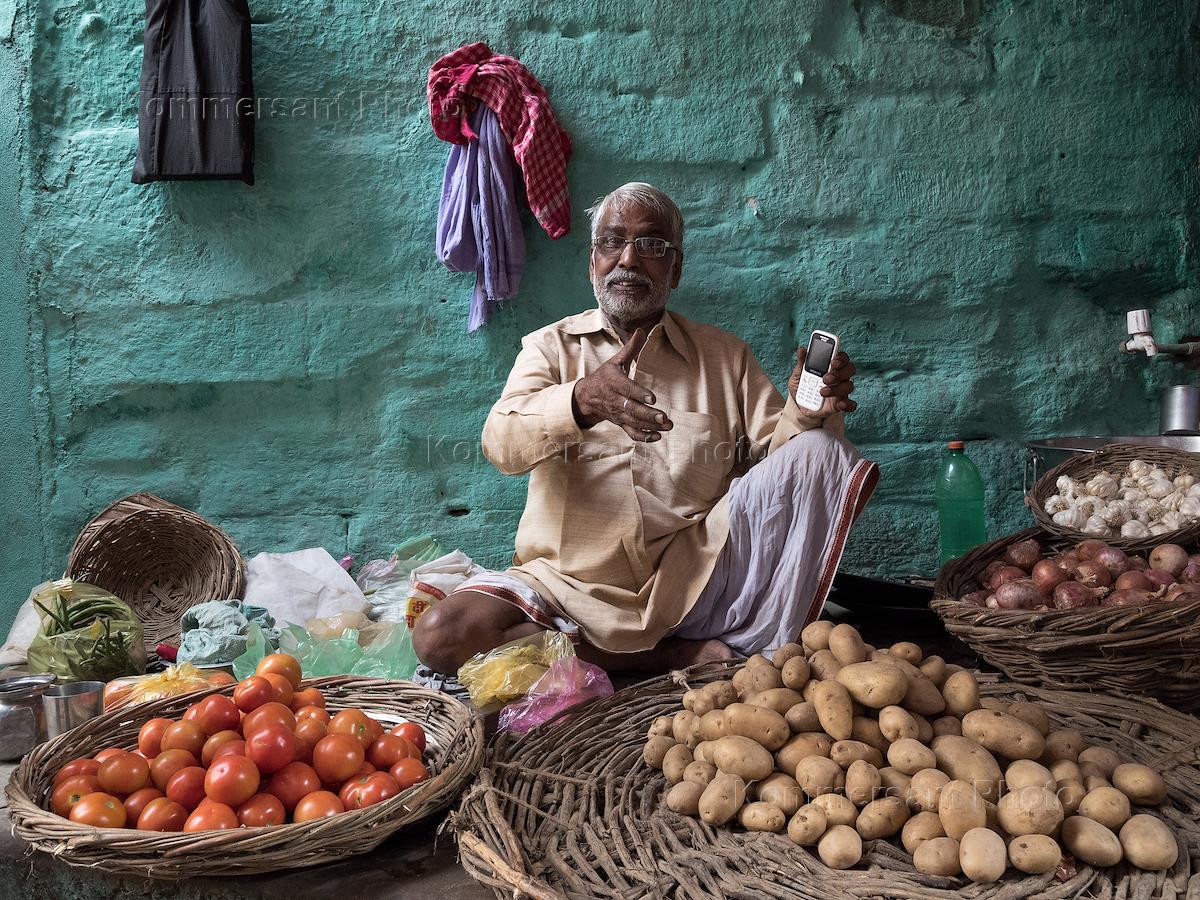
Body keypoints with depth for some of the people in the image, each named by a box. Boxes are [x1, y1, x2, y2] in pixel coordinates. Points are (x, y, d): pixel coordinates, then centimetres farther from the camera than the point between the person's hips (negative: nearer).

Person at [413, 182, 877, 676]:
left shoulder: (725, 355, 13)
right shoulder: (551, 347, 7)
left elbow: (774, 449, 5)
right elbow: (501, 444, -12)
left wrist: (805, 411, -19)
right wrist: (580, 401, -33)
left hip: (692, 582, 0)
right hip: (571, 587, 0)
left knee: (819, 451, -14)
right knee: (439, 636, -27)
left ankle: (757, 652, -18)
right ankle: (679, 655, -18)